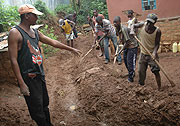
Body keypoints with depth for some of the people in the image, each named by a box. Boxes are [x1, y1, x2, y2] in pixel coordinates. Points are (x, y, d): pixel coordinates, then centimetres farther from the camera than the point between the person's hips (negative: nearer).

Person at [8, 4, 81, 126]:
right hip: (28, 78, -8)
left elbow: (53, 42, 20)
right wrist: (22, 84, -20)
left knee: (45, 104, 19)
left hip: (40, 74, 8)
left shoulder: (35, 32, 10)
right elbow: (13, 60, -17)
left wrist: (71, 49, 23)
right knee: (37, 110, 0)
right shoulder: (15, 33, -14)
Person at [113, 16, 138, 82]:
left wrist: (122, 49, -16)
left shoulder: (123, 29, -29)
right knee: (125, 60, 19)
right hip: (126, 46, 9)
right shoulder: (117, 29, -3)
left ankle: (131, 77, 10)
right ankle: (130, 73, 39)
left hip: (132, 46, -9)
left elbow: (128, 41, -25)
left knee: (130, 62, -4)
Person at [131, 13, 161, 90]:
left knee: (156, 71, -7)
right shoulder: (143, 25, -9)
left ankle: (159, 89, 4)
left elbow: (157, 43, -12)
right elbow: (134, 25, 7)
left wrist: (154, 52, -29)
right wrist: (132, 30, -15)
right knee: (141, 71, 10)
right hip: (143, 54, 3)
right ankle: (141, 86, 27)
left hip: (152, 54, -3)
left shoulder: (157, 31, -16)